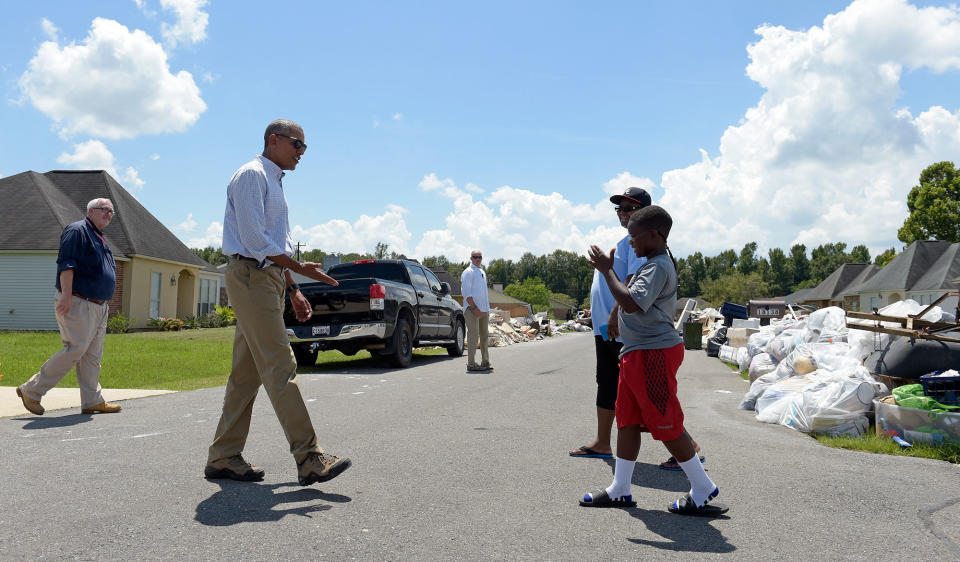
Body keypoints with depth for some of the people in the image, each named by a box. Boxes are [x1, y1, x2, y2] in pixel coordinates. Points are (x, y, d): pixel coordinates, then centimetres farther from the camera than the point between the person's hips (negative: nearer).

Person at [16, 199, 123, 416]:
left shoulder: (101, 240, 23)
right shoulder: (77, 231, -6)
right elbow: (66, 264, -16)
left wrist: (105, 305, 25)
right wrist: (66, 295, -25)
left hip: (99, 307, 9)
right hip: (77, 304, -9)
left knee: (92, 355, 7)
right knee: (75, 350, -12)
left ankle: (92, 401, 10)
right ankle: (31, 390, 0)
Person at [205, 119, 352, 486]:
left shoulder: (274, 182, 24)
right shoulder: (252, 175, -5)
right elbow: (254, 240, -16)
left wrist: (293, 291, 19)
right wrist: (300, 268, -14)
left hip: (269, 279, 10)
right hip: (251, 276, -10)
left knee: (248, 372, 9)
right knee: (280, 367, -13)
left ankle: (223, 458, 15)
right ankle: (309, 459, -13)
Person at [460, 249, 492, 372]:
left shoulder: (482, 272, 20)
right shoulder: (468, 272, -7)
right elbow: (466, 292, -14)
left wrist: (487, 309, 17)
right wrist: (474, 308, -19)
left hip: (484, 309, 9)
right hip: (472, 309, -9)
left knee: (484, 336, 12)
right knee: (473, 336, -10)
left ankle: (485, 362, 19)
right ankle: (471, 364, -8)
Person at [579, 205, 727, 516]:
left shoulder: (659, 266, -16)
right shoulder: (653, 263, 17)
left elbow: (631, 303, -28)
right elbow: (631, 299, 27)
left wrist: (607, 270, -20)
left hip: (653, 354, -11)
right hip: (637, 353, 11)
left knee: (666, 424, -3)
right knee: (627, 420, 13)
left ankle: (703, 491, 12)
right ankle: (620, 490, 22)